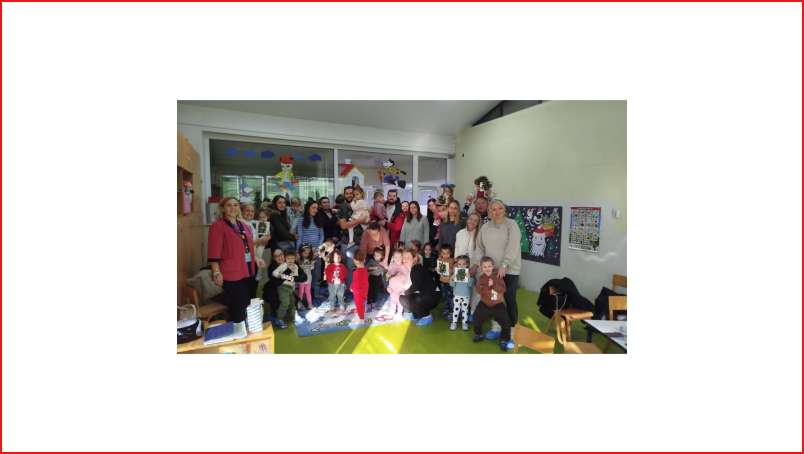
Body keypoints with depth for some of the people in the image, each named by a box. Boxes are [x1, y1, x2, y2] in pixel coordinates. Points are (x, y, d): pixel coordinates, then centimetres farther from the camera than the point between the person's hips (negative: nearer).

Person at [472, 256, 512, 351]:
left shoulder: (498, 276, -11)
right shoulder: (481, 278, -10)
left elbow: (502, 289, -21)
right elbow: (479, 290, -23)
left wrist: (493, 284, -30)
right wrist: (488, 286, -33)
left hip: (498, 305, -1)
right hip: (485, 304, 1)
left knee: (506, 323, 0)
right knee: (477, 320, 11)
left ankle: (504, 340, 20)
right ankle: (479, 334, 36)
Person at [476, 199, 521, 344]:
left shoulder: (511, 225, -8)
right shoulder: (485, 227, 4)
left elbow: (512, 247, -17)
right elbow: (480, 247, 11)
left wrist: (504, 265, -23)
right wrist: (481, 263, 3)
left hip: (510, 269, -3)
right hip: (491, 269, 4)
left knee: (509, 299, 4)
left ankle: (511, 328, 23)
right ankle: (496, 325, 28)